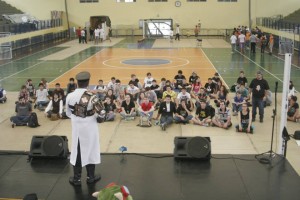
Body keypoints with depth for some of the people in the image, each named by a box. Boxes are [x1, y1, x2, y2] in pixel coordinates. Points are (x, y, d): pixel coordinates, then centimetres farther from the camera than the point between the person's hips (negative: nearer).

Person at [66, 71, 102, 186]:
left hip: (76, 127, 3)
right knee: (90, 150, 14)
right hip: (89, 128, -3)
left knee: (76, 151, 15)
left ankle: (76, 178, 23)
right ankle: (90, 177, 27)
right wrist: (94, 117, 3)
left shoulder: (70, 96, -10)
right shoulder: (91, 97, -22)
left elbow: (68, 113, 3)